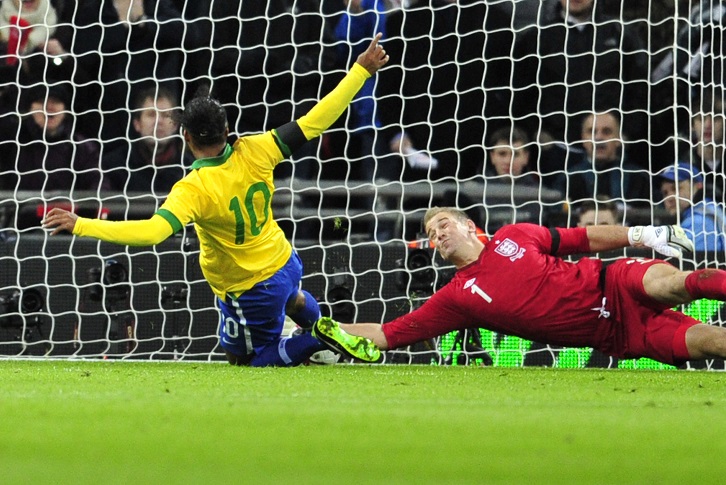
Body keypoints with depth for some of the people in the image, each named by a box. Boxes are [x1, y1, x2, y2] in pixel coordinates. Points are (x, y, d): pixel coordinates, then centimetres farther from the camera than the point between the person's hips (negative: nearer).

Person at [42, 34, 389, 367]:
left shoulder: (193, 190, -33)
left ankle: (319, 340, 2)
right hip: (284, 263, 7)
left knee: (244, 358, 19)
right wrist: (361, 71, -12)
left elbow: (151, 232, -46)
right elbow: (313, 123, -18)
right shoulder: (253, 152, -20)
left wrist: (80, 225, -49)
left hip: (247, 290, -7)